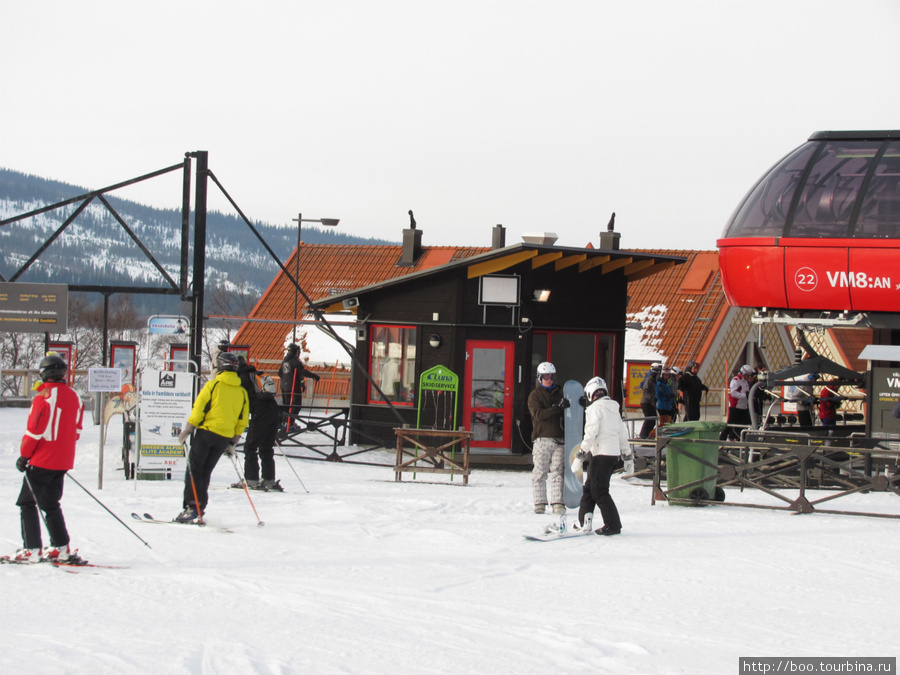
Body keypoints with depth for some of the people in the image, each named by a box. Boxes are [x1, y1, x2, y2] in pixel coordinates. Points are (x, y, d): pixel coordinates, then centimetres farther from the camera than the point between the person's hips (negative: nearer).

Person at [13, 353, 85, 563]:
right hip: (63, 462, 7)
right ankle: (61, 548, 16)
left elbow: (34, 429, -15)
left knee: (27, 503, 0)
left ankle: (32, 550, -6)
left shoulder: (44, 396, -14)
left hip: (42, 460, -7)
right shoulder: (74, 397, 7)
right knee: (51, 504, 18)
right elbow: (76, 430, 14)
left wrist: (24, 456, -6)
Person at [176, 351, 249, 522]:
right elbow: (243, 420, 13)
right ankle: (199, 509, 9)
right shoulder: (242, 392, 10)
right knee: (205, 473, 13)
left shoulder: (213, 385, -6)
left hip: (207, 431, -5)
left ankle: (192, 508, -12)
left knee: (194, 470, -1)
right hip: (225, 437, 5)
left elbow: (199, 409, -9)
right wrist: (232, 443, 20)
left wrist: (187, 431, -1)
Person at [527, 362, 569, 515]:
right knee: (540, 472, -3)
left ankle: (558, 503, -3)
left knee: (558, 472, -1)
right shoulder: (535, 395, 4)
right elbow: (538, 413, -13)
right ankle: (540, 503, 0)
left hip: (559, 438, 3)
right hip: (542, 438, -3)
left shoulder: (559, 393, 18)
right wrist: (557, 408, -21)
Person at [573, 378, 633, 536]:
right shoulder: (614, 409, 17)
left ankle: (613, 524, -8)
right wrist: (628, 457, 26)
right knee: (589, 488, 16)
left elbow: (591, 432, -17)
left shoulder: (595, 408, -7)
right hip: (614, 455, 9)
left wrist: (583, 451, -17)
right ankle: (583, 522, 19)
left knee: (599, 491, -5)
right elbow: (623, 435, 21)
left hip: (601, 453, -9)